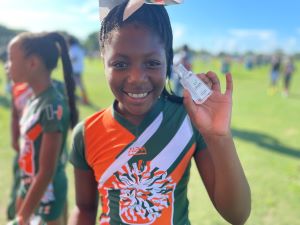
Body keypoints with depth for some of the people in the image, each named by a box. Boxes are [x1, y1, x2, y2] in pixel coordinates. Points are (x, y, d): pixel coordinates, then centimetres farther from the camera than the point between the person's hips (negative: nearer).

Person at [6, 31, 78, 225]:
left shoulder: (53, 106, -28)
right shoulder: (34, 99, -2)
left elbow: (47, 172, -26)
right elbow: (29, 146, 6)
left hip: (47, 191, -7)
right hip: (29, 184, 8)